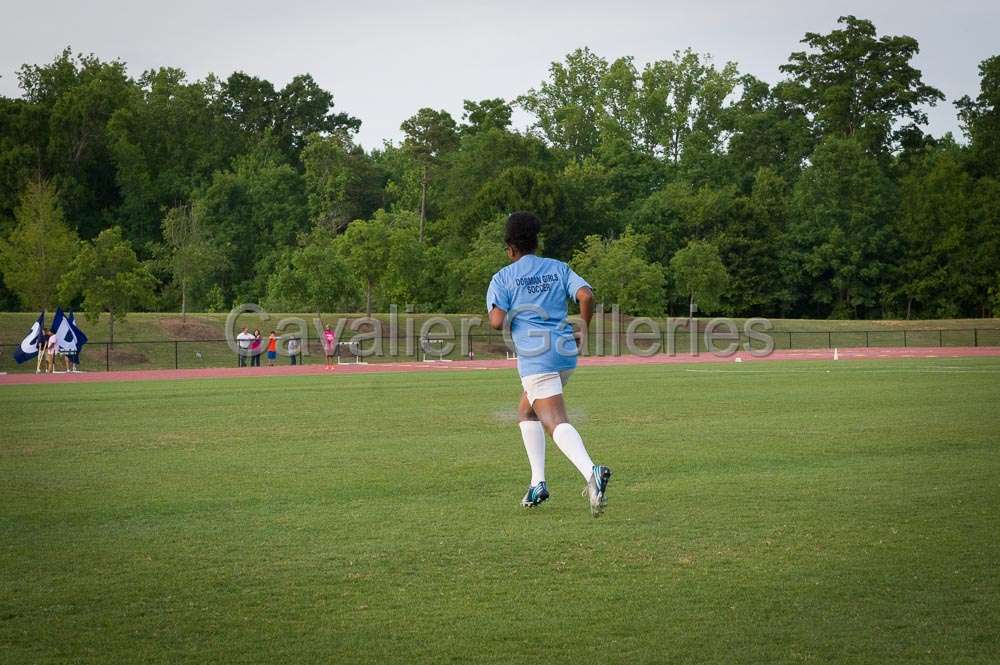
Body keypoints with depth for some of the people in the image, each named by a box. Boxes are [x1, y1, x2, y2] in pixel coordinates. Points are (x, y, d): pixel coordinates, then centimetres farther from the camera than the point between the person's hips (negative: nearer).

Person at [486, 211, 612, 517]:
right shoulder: (558, 268, 14)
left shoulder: (502, 279, 4)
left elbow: (497, 321, -9)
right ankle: (537, 482, 15)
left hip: (535, 357, -6)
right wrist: (583, 331, 12)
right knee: (526, 412, 24)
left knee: (557, 423, -16)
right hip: (566, 352, 6)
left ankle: (591, 472, -42)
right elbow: (587, 296, -1)